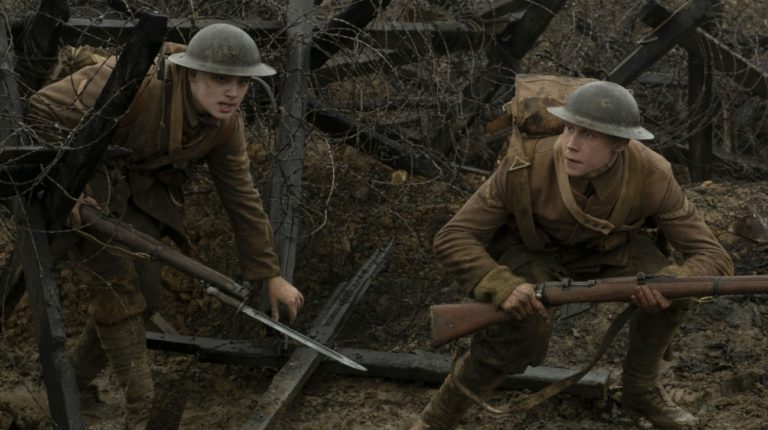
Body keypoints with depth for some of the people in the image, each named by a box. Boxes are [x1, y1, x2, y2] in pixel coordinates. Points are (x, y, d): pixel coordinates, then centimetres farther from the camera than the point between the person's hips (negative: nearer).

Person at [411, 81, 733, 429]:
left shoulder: (650, 177, -32)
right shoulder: (525, 166, -36)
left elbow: (713, 257, -28)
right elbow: (452, 239, -30)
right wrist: (503, 287, -49)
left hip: (606, 244, 2)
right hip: (530, 244, -2)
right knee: (520, 334, -30)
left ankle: (641, 391, 3)